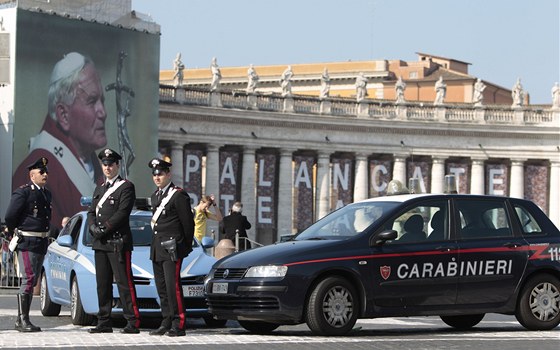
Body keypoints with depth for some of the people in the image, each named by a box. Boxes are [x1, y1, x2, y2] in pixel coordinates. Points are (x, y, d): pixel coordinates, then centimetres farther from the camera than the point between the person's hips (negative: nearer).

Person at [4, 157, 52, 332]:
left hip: (42, 243, 8)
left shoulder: (47, 194, 15)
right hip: (26, 243, -8)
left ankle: (22, 320, 15)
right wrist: (14, 235, -1)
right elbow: (10, 216, -12)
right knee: (28, 279, -12)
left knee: (32, 281, 10)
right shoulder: (22, 192, -11)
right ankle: (22, 319, -11)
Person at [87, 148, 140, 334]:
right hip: (100, 243, 7)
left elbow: (122, 213, -13)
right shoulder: (99, 189, 21)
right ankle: (104, 323, 11)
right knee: (102, 284, 7)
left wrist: (104, 228, -16)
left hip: (118, 242, -7)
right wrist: (93, 227, -4)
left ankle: (133, 322, -8)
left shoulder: (126, 187, -2)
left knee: (124, 283, -9)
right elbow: (91, 212, 16)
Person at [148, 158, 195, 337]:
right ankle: (167, 323, 13)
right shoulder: (155, 196, 16)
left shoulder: (178, 195, -9)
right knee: (162, 287, 8)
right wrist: (156, 244, 14)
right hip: (157, 248, 8)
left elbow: (188, 223, -6)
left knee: (172, 286, -12)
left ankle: (178, 325, -10)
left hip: (172, 247, -8)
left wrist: (187, 246, -1)